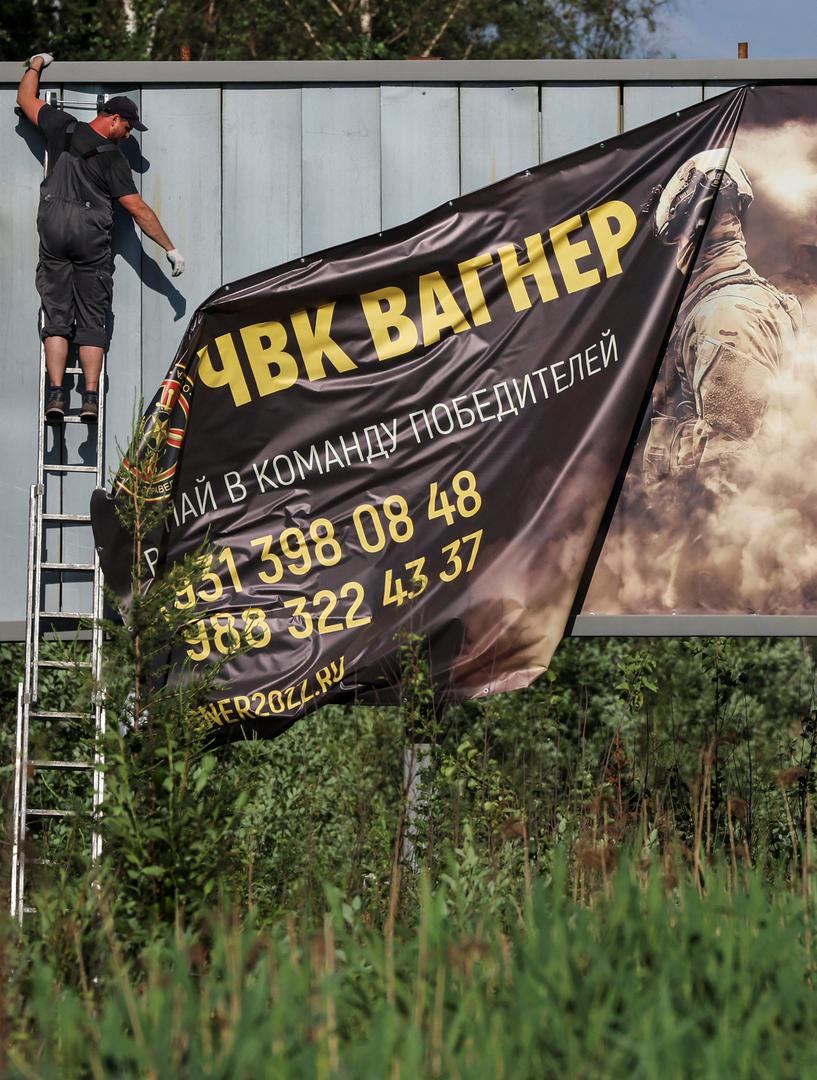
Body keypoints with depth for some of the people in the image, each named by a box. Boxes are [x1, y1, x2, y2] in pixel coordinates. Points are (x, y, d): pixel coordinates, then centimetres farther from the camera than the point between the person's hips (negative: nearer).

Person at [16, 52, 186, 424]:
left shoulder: (62, 128, 5)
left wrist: (36, 65, 37)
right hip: (92, 239, -3)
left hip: (53, 230, 3)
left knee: (56, 317, 1)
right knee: (92, 321, 2)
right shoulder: (112, 157, -5)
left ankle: (56, 394, -11)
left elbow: (26, 98, 20)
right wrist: (170, 247, -2)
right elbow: (137, 208, -7)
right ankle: (90, 397, -7)